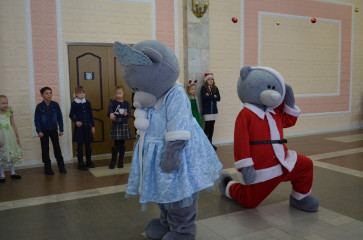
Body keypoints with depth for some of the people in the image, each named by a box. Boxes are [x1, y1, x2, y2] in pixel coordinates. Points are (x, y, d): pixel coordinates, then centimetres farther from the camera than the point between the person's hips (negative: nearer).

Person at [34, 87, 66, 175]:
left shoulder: (55, 105, -4)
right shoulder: (39, 107, -8)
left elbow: (60, 118, 0)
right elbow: (36, 120, -5)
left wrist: (61, 129, -1)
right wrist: (39, 131, -14)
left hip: (54, 130, 1)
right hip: (44, 131, 0)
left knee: (57, 148, 4)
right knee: (45, 150, 7)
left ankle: (61, 167, 13)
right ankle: (47, 168, 18)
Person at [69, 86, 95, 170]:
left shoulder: (87, 103, 5)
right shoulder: (74, 104, -4)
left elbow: (91, 115, 8)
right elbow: (71, 115, 0)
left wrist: (93, 126, 7)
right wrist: (76, 122, -18)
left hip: (87, 126, 3)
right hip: (79, 127, -3)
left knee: (88, 145, 10)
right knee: (80, 146, 1)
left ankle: (88, 162, 24)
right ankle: (80, 164, 10)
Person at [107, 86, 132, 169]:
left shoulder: (126, 103, 6)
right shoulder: (113, 103, -3)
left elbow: (129, 114, 9)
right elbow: (109, 112, -16)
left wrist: (126, 114, -14)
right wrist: (111, 114, -39)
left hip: (124, 125, 3)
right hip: (116, 125, -3)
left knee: (122, 144, 9)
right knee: (116, 144, -3)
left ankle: (121, 161, 20)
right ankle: (113, 161, 13)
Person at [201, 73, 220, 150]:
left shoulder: (215, 88, 11)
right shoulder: (203, 88, -2)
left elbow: (218, 98, 0)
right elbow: (204, 97, -18)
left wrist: (209, 96, -12)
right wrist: (213, 96, -10)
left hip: (214, 110, 4)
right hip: (207, 111, -4)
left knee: (212, 126, 7)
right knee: (207, 126, -6)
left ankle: (210, 142, 16)